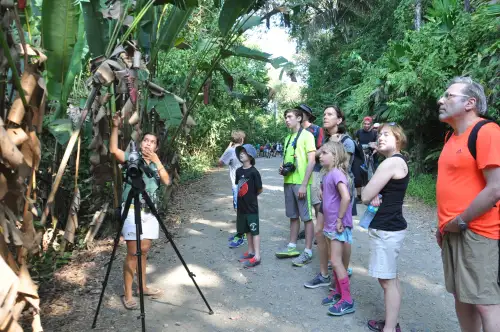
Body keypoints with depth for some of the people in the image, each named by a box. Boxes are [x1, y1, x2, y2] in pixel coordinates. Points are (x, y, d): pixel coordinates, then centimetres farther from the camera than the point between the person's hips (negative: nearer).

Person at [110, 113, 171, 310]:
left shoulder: (156, 164, 13)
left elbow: (167, 181, -5)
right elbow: (113, 150, -16)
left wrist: (156, 160, -11)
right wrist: (115, 127, -22)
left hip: (150, 211, 5)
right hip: (132, 210, -4)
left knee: (144, 251, 13)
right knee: (133, 252, -5)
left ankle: (143, 286, 27)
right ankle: (127, 294, 3)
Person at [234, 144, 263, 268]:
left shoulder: (253, 172, -15)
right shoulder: (239, 171, 4)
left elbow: (260, 189, -9)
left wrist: (251, 196, 4)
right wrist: (244, 196, 7)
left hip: (252, 207, -7)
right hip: (242, 206, 7)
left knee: (254, 231, -1)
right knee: (247, 230, 16)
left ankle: (257, 257, 4)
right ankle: (250, 251, 30)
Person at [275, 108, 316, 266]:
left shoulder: (306, 135, -8)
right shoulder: (288, 138, 15)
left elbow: (311, 161, -13)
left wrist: (304, 184, -18)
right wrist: (282, 168, 3)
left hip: (301, 183, -7)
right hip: (288, 182, 7)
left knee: (306, 217, 0)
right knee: (293, 216, 15)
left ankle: (308, 252, 7)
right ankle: (292, 247, 25)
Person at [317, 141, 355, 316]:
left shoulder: (337, 173, -19)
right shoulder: (328, 174, 9)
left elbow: (346, 197, -31)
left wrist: (340, 219, -23)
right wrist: (330, 221, 13)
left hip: (338, 225, -9)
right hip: (330, 224, 9)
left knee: (336, 261, -4)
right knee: (334, 260, 17)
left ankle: (347, 300, 5)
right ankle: (338, 292, 30)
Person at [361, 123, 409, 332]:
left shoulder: (391, 162, -18)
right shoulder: (397, 162, 14)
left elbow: (365, 196, -18)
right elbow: (371, 195, 15)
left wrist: (372, 195, 3)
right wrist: (376, 197, -6)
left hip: (386, 229, -10)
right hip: (389, 227, 10)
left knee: (387, 280, -2)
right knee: (390, 278, 17)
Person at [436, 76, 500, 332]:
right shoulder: (453, 137, 14)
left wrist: (461, 222, -13)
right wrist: (445, 224, 13)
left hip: (476, 232, -8)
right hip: (452, 232, 9)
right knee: (462, 297, 16)